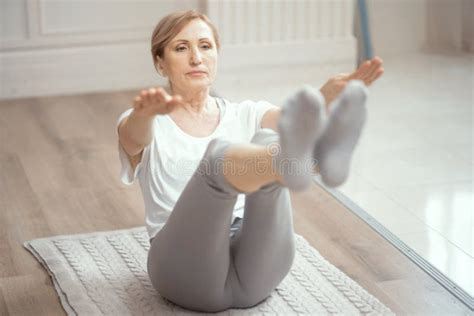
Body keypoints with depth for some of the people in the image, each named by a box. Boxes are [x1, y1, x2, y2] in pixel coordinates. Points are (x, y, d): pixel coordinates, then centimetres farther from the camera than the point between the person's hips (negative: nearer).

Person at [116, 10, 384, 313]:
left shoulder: (244, 114, 19)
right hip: (188, 268, -2)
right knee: (218, 154, -34)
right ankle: (289, 163, -69)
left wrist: (328, 96, -31)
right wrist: (147, 111, -43)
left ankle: (322, 156, -64)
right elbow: (136, 134, -16)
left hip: (256, 268, 2)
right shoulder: (146, 124, 12)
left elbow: (295, 118, -5)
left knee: (266, 142, -28)